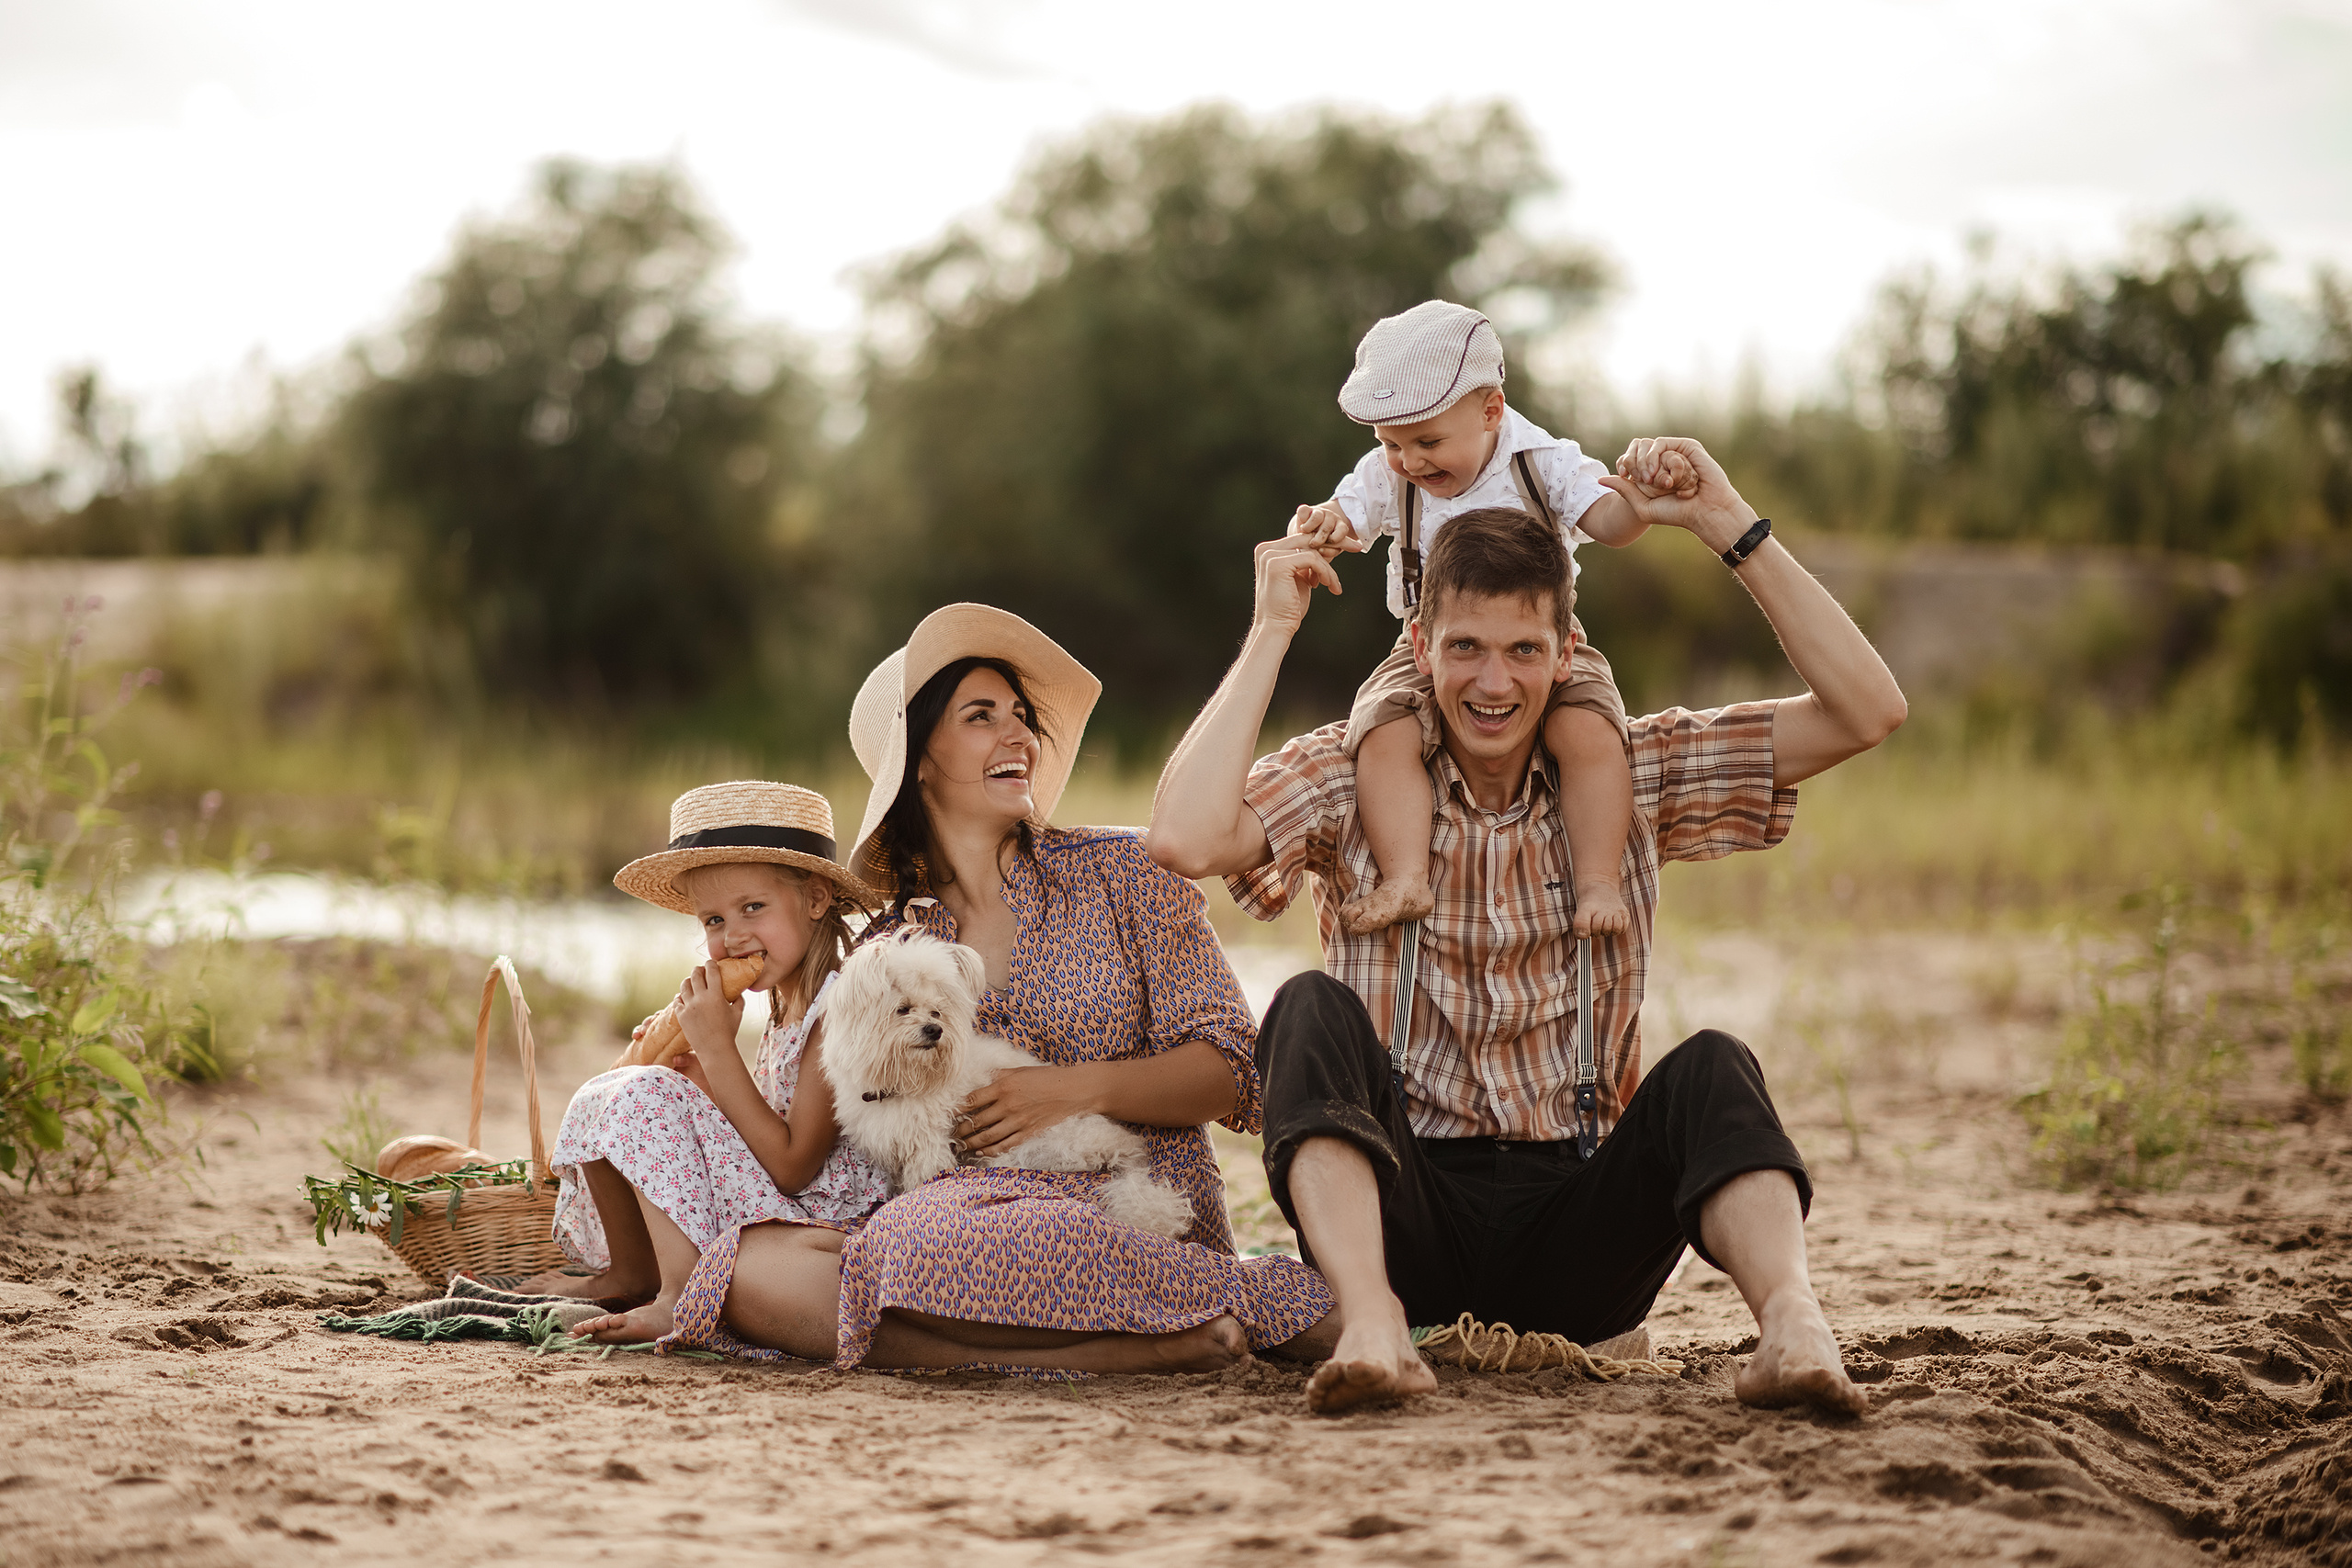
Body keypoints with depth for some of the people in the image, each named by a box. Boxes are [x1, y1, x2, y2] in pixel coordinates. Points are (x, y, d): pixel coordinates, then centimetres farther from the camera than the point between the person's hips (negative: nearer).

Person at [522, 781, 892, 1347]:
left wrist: (718, 1048, -21)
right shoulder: (787, 1006, 12)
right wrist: (706, 1073, -1)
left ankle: (680, 1299, -21)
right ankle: (631, 1275, 17)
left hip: (816, 1226, -10)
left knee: (645, 1096, -18)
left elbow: (793, 1167, -22)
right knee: (600, 1098, 10)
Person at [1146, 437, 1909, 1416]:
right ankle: (1371, 1326, -46)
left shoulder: (1632, 775, 7)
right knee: (1311, 1011, -26)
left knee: (1711, 1071, -25)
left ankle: (1790, 1318, -49)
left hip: (1578, 1240, 1)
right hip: (1410, 1217, -1)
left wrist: (1729, 526, -6)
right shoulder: (1349, 777, 1)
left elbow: (1866, 713, -2)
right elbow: (1184, 841, -20)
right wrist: (1272, 631, -12)